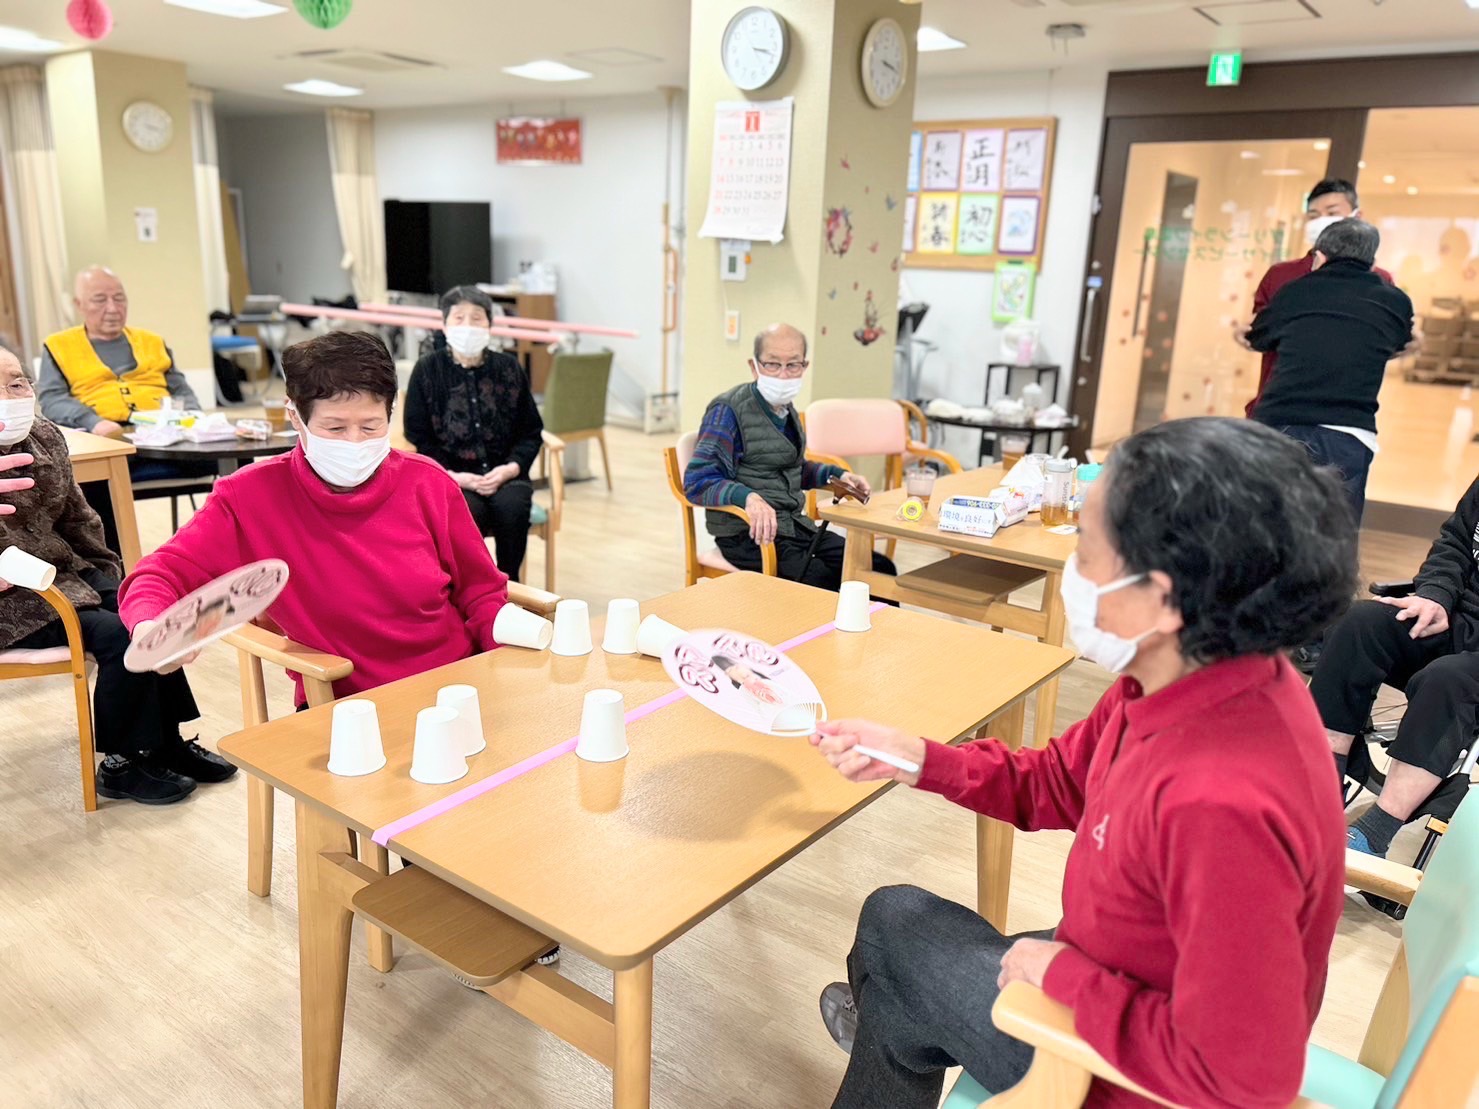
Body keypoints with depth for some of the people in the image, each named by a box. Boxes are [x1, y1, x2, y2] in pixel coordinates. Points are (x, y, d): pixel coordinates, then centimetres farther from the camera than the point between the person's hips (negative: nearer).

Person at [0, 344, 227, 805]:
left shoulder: (46, 438, 3)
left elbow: (76, 516, 14)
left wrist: (104, 570, 10)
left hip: (64, 571, 8)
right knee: (116, 633, -22)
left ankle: (166, 741, 6)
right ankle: (122, 765, -5)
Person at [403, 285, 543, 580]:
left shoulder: (509, 368, 6)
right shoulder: (428, 368, 2)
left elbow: (532, 432, 8)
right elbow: (418, 437, 1)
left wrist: (511, 468, -10)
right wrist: (453, 476, -12)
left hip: (503, 475, 2)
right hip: (451, 476, -1)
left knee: (511, 508, -31)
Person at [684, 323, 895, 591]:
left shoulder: (786, 409, 13)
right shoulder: (729, 410, -11)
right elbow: (697, 481, -19)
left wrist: (836, 475, 15)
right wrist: (748, 496, -36)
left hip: (795, 526, 8)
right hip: (748, 534, -8)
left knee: (881, 569, -5)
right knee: (827, 584, -26)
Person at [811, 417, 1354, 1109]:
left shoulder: (1221, 806, -40)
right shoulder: (1189, 685, -12)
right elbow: (1056, 783, 3)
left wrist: (1066, 974, -22)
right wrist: (917, 759, -4)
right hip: (1122, 990, 7)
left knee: (894, 922, 8)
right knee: (896, 914, 18)